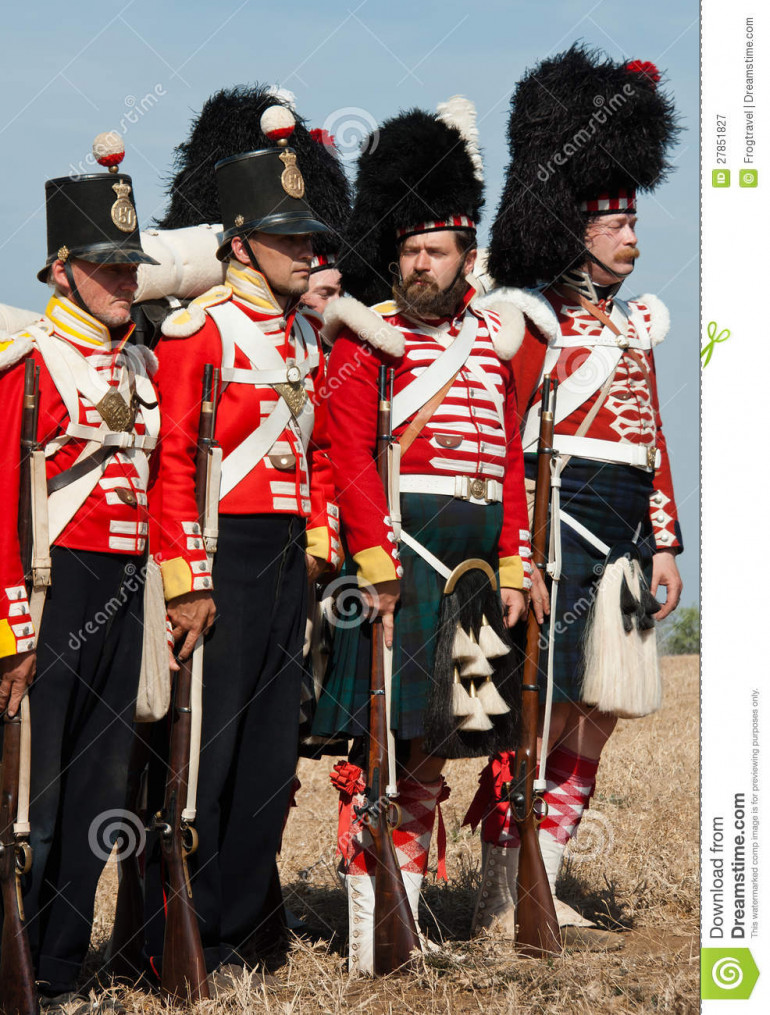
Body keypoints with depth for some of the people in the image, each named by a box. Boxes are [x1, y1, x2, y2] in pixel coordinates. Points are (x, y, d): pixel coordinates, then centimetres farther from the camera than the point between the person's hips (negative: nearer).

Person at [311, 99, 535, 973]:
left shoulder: (491, 341, 15)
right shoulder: (366, 339, -2)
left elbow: (511, 462, 16)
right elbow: (350, 456, -10)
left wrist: (512, 568, 9)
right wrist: (378, 563, -18)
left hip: (472, 561, 6)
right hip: (400, 545, -6)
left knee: (431, 741, 10)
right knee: (380, 735, -7)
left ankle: (409, 918, 16)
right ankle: (366, 930, -6)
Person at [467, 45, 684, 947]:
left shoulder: (634, 326, 17)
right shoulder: (533, 322, -6)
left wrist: (663, 547, 13)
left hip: (623, 535, 8)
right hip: (558, 528, -8)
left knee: (595, 721, 7)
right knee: (541, 717, -8)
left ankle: (543, 889, 13)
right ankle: (501, 900, -1)